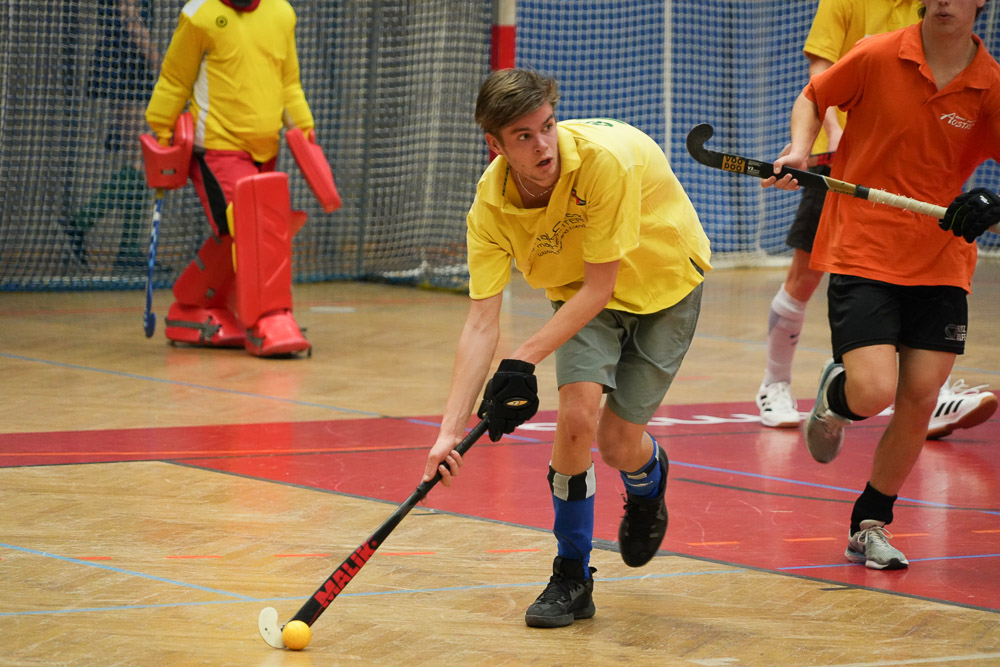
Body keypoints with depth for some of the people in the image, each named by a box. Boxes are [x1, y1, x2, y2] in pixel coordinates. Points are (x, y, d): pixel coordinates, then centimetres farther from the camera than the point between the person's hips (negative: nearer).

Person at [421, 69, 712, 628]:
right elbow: (482, 322, -24)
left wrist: (525, 360, -33)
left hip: (666, 282, -2)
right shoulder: (492, 203, -23)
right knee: (579, 411, -20)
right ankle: (573, 580, -3)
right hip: (581, 290, 3)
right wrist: (452, 429, -33)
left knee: (619, 442, -5)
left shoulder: (607, 159, -37)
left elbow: (601, 286, -30)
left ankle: (649, 478, 36)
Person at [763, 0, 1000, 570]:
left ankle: (871, 525, 19)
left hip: (942, 261, 2)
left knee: (919, 399, -1)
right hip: (862, 250, -2)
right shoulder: (877, 58, -8)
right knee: (873, 392, -17)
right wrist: (800, 150, -8)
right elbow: (814, 99, 10)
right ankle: (835, 394, 22)